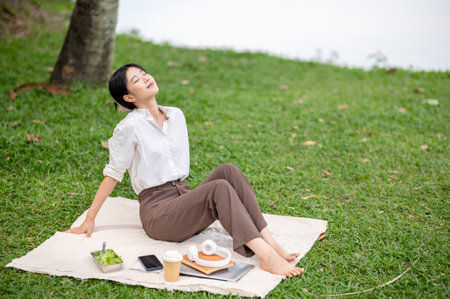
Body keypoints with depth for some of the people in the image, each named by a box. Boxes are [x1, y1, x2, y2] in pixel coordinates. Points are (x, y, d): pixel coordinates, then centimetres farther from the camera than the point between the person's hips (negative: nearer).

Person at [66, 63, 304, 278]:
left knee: (228, 171, -20)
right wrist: (89, 219, -2)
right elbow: (113, 174, -3)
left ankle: (270, 243, -26)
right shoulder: (130, 127, -8)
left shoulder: (176, 116, 11)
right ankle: (266, 257, -38)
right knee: (219, 188, -29)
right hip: (157, 211, -6)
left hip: (183, 196, 6)